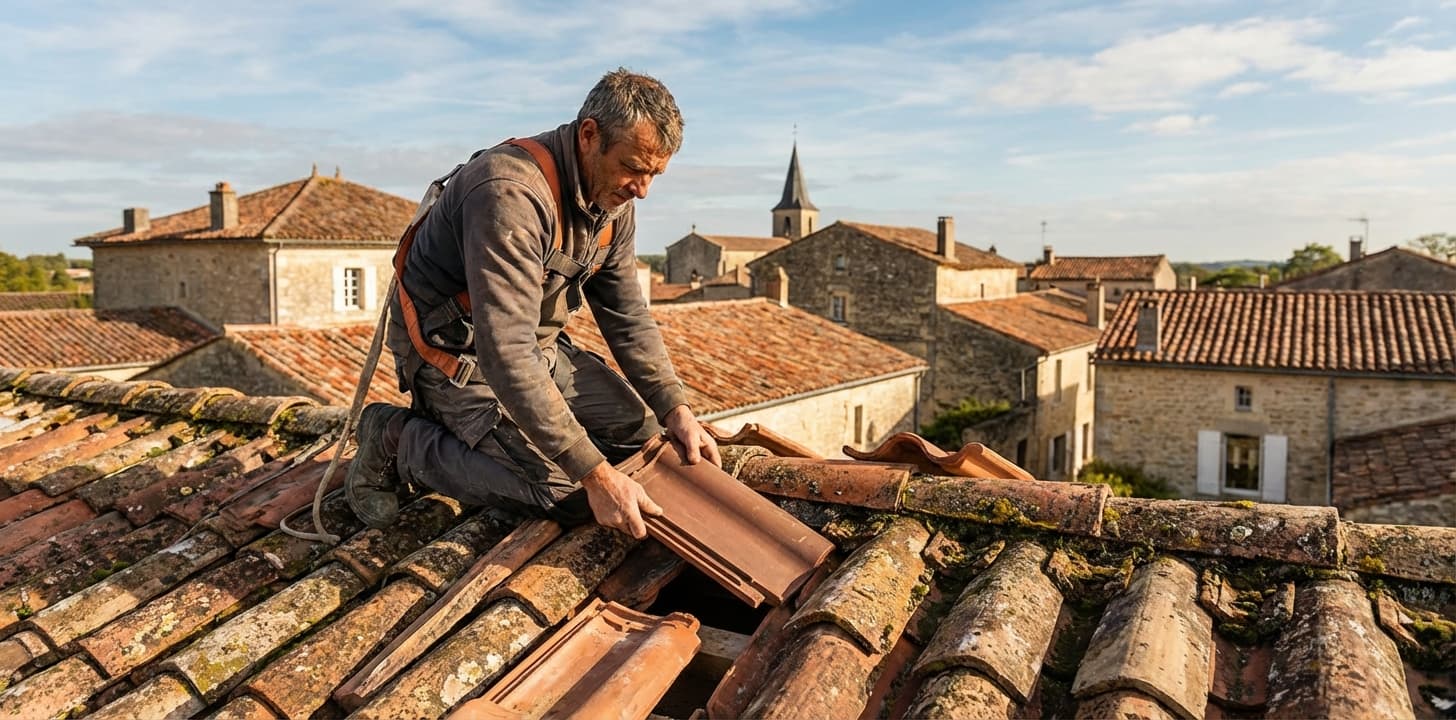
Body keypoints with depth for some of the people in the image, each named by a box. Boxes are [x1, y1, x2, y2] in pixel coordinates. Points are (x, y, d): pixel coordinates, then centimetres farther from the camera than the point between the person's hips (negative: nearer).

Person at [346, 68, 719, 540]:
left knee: (637, 430, 4)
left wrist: (676, 410, -9)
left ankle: (473, 428, 14)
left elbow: (628, 318, 4)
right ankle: (398, 442, -1)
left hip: (536, 344, 9)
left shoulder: (615, 203, -4)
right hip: (457, 354, -8)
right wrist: (595, 474, -37)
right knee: (567, 492, -18)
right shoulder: (512, 193, -32)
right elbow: (505, 354, -37)